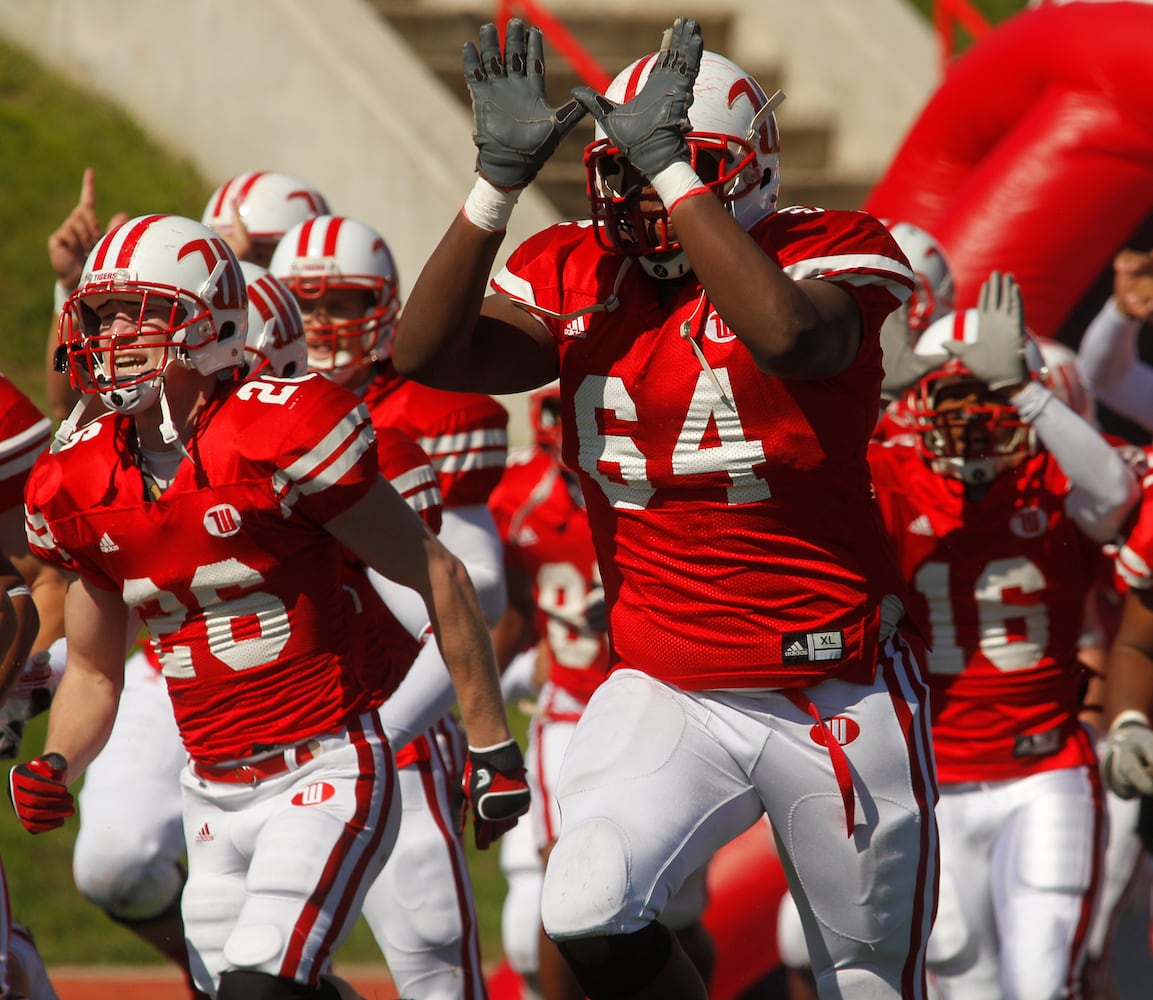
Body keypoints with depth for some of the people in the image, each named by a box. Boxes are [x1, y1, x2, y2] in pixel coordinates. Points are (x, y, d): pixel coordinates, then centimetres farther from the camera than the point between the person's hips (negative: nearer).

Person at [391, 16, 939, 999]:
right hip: (667, 693, 3)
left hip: (838, 697, -3)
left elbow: (789, 334, -36)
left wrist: (670, 166, -34)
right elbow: (425, 355, -14)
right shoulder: (577, 279, 1)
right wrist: (498, 182, -22)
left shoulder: (825, 255, -12)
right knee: (587, 914, -22)